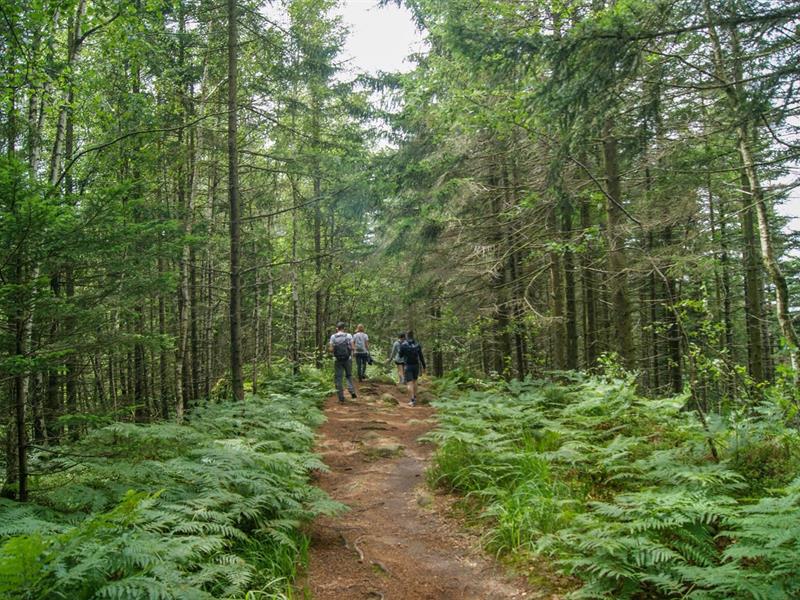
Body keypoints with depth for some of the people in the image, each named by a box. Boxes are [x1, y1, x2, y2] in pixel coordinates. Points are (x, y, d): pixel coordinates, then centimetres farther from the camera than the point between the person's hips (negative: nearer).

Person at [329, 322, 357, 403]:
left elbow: (331, 350, -6)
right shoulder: (348, 336, -2)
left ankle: (341, 398, 5)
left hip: (337, 360, 0)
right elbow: (352, 348, -6)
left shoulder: (333, 337, -2)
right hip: (347, 359, 1)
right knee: (349, 376, 18)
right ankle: (352, 392, -2)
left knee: (338, 378, 6)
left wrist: (329, 347, 15)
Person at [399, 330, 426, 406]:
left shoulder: (403, 345, -8)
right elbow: (421, 357, -1)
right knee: (414, 381, 21)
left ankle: (413, 400, -15)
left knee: (410, 383, -4)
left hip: (407, 366, -3)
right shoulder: (417, 345, 0)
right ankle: (414, 397, 23)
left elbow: (400, 356, 2)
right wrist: (423, 367, 5)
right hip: (416, 366, 3)